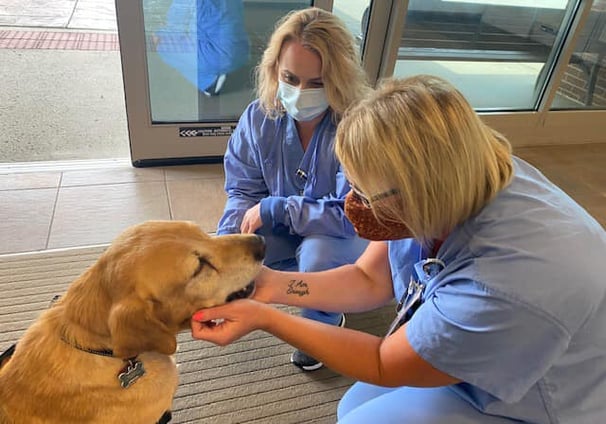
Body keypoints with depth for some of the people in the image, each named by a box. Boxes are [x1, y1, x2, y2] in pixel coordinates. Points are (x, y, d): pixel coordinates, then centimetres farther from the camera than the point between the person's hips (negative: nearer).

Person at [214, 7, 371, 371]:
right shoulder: (260, 116, -14)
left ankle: (326, 321, 1)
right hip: (286, 231, 5)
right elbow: (243, 192, -8)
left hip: (354, 236, -4)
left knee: (317, 252, -35)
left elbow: (351, 215, -30)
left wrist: (272, 208, -26)